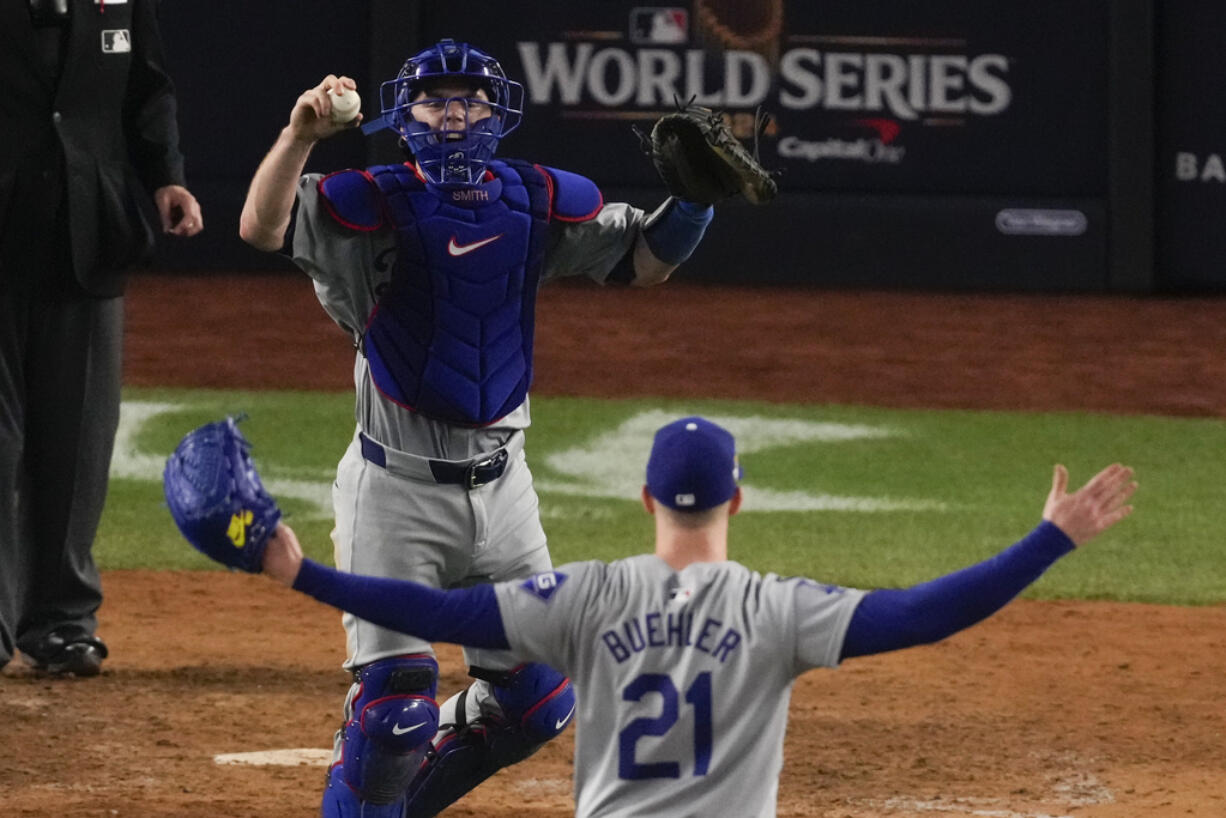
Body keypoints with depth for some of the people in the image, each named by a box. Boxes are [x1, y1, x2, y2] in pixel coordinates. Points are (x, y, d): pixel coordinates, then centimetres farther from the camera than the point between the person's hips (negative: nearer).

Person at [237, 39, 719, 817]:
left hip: (501, 485, 5)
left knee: (538, 703, 12)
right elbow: (262, 227, -24)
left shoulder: (536, 201, 3)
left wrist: (697, 190, -7)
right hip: (397, 490, -5)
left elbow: (647, 258, 10)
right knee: (394, 707, -11)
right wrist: (301, 133, -39)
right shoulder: (376, 204, -10)